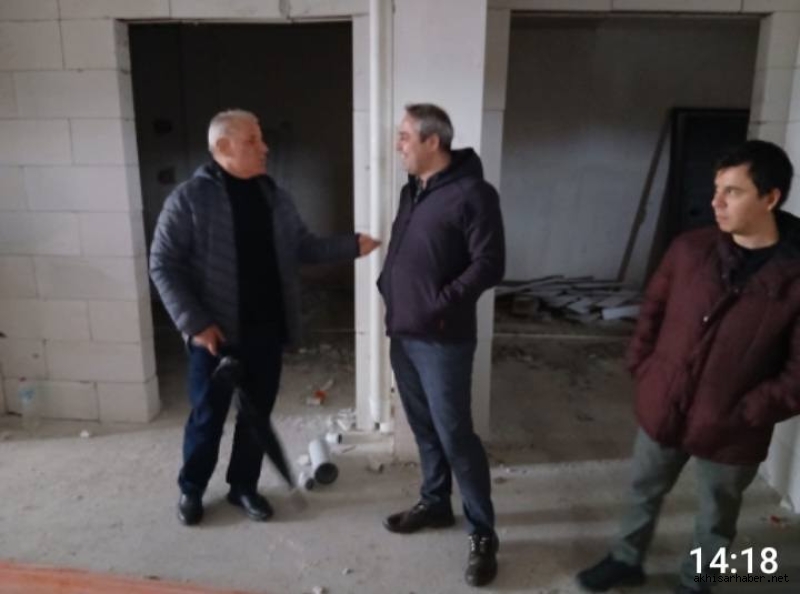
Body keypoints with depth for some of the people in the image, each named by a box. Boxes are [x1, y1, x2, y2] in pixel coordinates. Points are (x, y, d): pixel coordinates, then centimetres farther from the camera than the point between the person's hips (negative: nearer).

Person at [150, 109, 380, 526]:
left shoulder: (274, 197, 7)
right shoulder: (189, 199, -10)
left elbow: (304, 246, 13)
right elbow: (163, 266, -10)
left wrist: (352, 245, -1)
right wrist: (194, 323, -17)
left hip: (267, 331, 5)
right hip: (216, 333, -4)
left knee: (257, 414, 14)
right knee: (208, 416, 10)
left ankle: (243, 486, 34)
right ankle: (191, 489, 33)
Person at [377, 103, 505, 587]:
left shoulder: (472, 193, -13)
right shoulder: (413, 190, 13)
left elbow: (489, 265, -17)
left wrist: (441, 304, -19)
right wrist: (388, 288, 8)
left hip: (443, 340, -8)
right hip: (403, 334, 8)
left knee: (455, 434, -3)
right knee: (424, 428, 18)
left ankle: (483, 533, 13)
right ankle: (436, 503, 36)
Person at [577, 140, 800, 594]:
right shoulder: (690, 249, -7)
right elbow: (654, 308, 6)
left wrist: (744, 414, -18)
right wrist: (642, 366, -1)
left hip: (730, 431, -3)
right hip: (662, 407, 3)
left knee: (716, 519, 21)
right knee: (645, 492, 23)